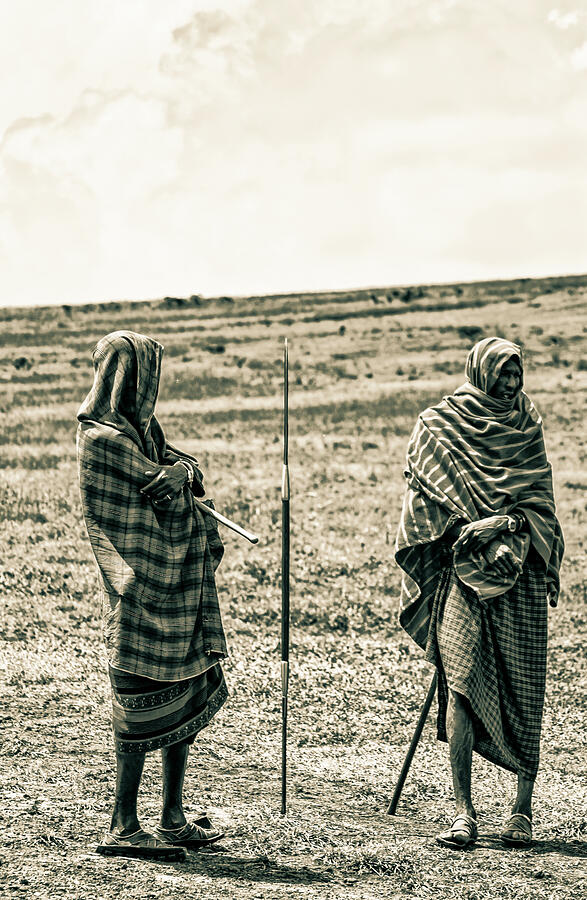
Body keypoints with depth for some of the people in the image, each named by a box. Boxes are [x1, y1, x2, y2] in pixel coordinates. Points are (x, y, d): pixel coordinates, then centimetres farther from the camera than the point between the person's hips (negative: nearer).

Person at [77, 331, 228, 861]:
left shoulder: (144, 428, 16)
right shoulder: (104, 438, -13)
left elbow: (187, 470, 10)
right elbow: (162, 493, -12)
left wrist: (182, 469, -9)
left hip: (178, 587, 9)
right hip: (142, 593, -9)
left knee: (186, 699, 12)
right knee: (143, 705, -6)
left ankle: (173, 821, 20)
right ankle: (123, 829, 0)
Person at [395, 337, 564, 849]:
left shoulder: (527, 427, 12)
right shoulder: (438, 427, 5)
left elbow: (541, 504, 11)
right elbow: (422, 500, 7)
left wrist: (512, 523, -9)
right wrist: (468, 529, -5)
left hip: (519, 577, 2)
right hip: (464, 571, -2)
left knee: (523, 688, -1)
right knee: (461, 680, -12)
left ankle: (523, 810, 8)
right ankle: (463, 811, -8)